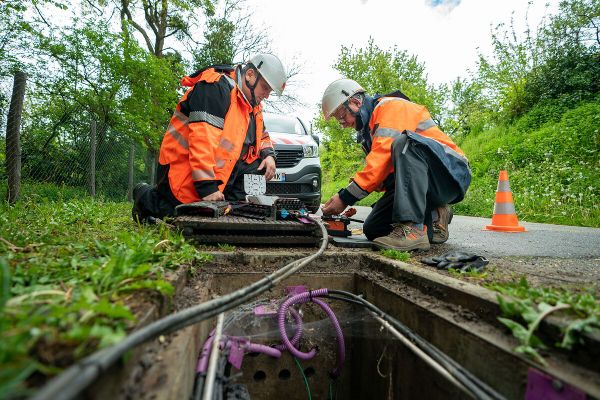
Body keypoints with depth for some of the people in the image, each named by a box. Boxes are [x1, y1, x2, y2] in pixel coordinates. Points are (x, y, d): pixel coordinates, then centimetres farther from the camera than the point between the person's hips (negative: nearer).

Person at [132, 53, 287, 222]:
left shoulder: (253, 104, 12)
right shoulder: (216, 87, -18)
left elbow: (261, 137, 22)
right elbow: (202, 138, -28)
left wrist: (268, 155, -2)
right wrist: (207, 187, -32)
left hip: (219, 168, 8)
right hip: (184, 167, -8)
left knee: (259, 163, -7)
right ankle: (146, 196, 10)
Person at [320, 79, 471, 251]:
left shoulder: (391, 106, -11)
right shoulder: (369, 130, 18)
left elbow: (383, 159, -25)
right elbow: (383, 170, 15)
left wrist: (345, 197, -24)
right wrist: (358, 183, -7)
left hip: (451, 173, -8)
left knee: (404, 141, -36)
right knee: (372, 230, -3)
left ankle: (412, 228, -38)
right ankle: (433, 219, 7)